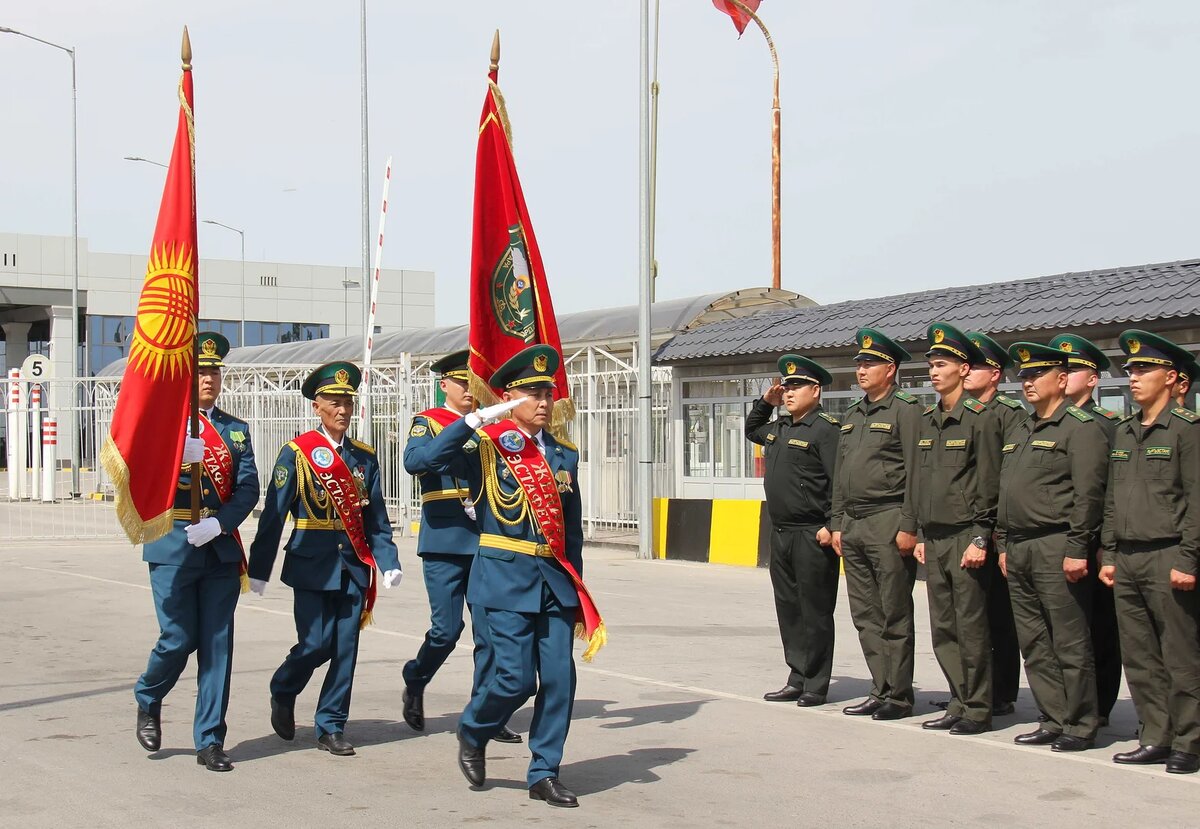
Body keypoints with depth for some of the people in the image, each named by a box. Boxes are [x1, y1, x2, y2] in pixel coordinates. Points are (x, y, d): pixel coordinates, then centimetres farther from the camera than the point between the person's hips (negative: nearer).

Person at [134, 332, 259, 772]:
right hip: (172, 547, -3)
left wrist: (218, 524, -14)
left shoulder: (235, 430, 13)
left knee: (217, 644, 1)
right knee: (179, 639, -5)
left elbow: (248, 488, 3)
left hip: (221, 549, 3)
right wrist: (175, 453, -33)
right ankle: (148, 699, 26)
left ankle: (210, 741, 7)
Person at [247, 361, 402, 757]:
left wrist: (388, 561, -1)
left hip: (353, 567, 4)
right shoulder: (297, 452, -2)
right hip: (312, 565, -4)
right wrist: (259, 569, -5)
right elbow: (273, 514, -3)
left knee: (345, 648, 2)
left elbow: (376, 516, 12)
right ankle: (282, 693, 22)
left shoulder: (364, 457, 11)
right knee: (316, 644, -7)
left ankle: (331, 728, 13)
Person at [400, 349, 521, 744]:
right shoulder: (428, 422, 1)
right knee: (446, 629, -3)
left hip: (486, 542, 4)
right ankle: (414, 682, 25)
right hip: (445, 542, -4)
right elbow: (413, 460, -21)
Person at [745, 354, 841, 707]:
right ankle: (798, 680, 20)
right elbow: (751, 430, 38)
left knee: (815, 611, -1)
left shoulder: (826, 429, -11)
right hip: (781, 533, 9)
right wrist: (765, 402, 21)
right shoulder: (780, 427, 15)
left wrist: (831, 527, -21)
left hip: (812, 537, -9)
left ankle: (816, 685, 6)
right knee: (788, 609, 12)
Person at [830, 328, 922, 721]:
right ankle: (881, 690, 16)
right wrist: (837, 523, 15)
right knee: (865, 615, 9)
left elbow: (915, 472, -11)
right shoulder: (853, 414, 18)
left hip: (888, 524, -8)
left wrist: (908, 526, -15)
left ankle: (899, 695, 4)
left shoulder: (906, 410, -6)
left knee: (894, 615, -3)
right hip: (853, 526, 8)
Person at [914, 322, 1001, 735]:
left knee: (971, 627, -3)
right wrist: (921, 536, 15)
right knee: (942, 628, 9)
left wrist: (980, 539, -14)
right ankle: (959, 704, 18)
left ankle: (978, 710, 5)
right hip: (934, 539, 7)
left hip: (965, 538, -7)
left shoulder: (980, 419, -7)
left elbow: (988, 485, -10)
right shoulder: (927, 421, 14)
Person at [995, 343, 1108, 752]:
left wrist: (1076, 549, -19)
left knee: (1070, 643, -3)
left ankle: (1081, 726, 4)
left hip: (1056, 548, -8)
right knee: (1034, 644, 10)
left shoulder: (1080, 429, -7)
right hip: (1019, 550, 9)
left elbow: (1088, 494, -14)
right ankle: (1054, 721, 17)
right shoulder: (1018, 432, 19)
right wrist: (1003, 545, 17)